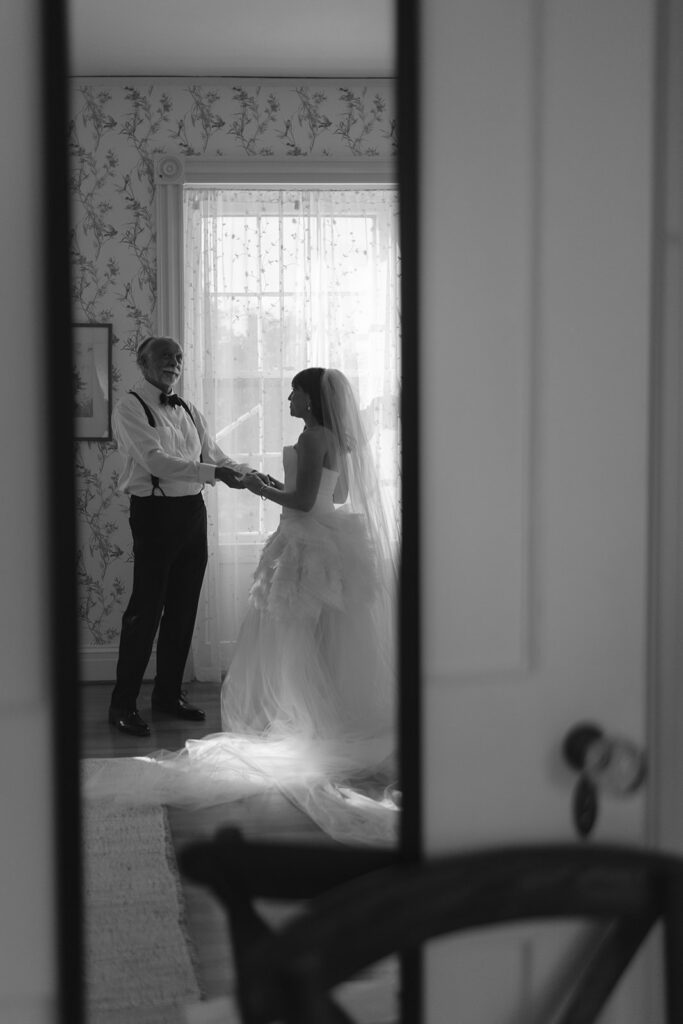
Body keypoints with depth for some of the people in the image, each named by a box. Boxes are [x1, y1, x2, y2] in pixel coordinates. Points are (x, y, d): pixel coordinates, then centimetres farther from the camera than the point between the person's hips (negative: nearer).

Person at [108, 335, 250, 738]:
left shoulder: (190, 412, 15)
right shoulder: (131, 407, -7)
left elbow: (216, 455, 11)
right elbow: (156, 461, -18)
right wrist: (214, 473, -24)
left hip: (193, 512, 7)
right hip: (155, 513, -7)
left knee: (184, 608, 12)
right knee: (146, 609, -4)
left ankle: (169, 692, 25)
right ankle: (123, 703, 6)